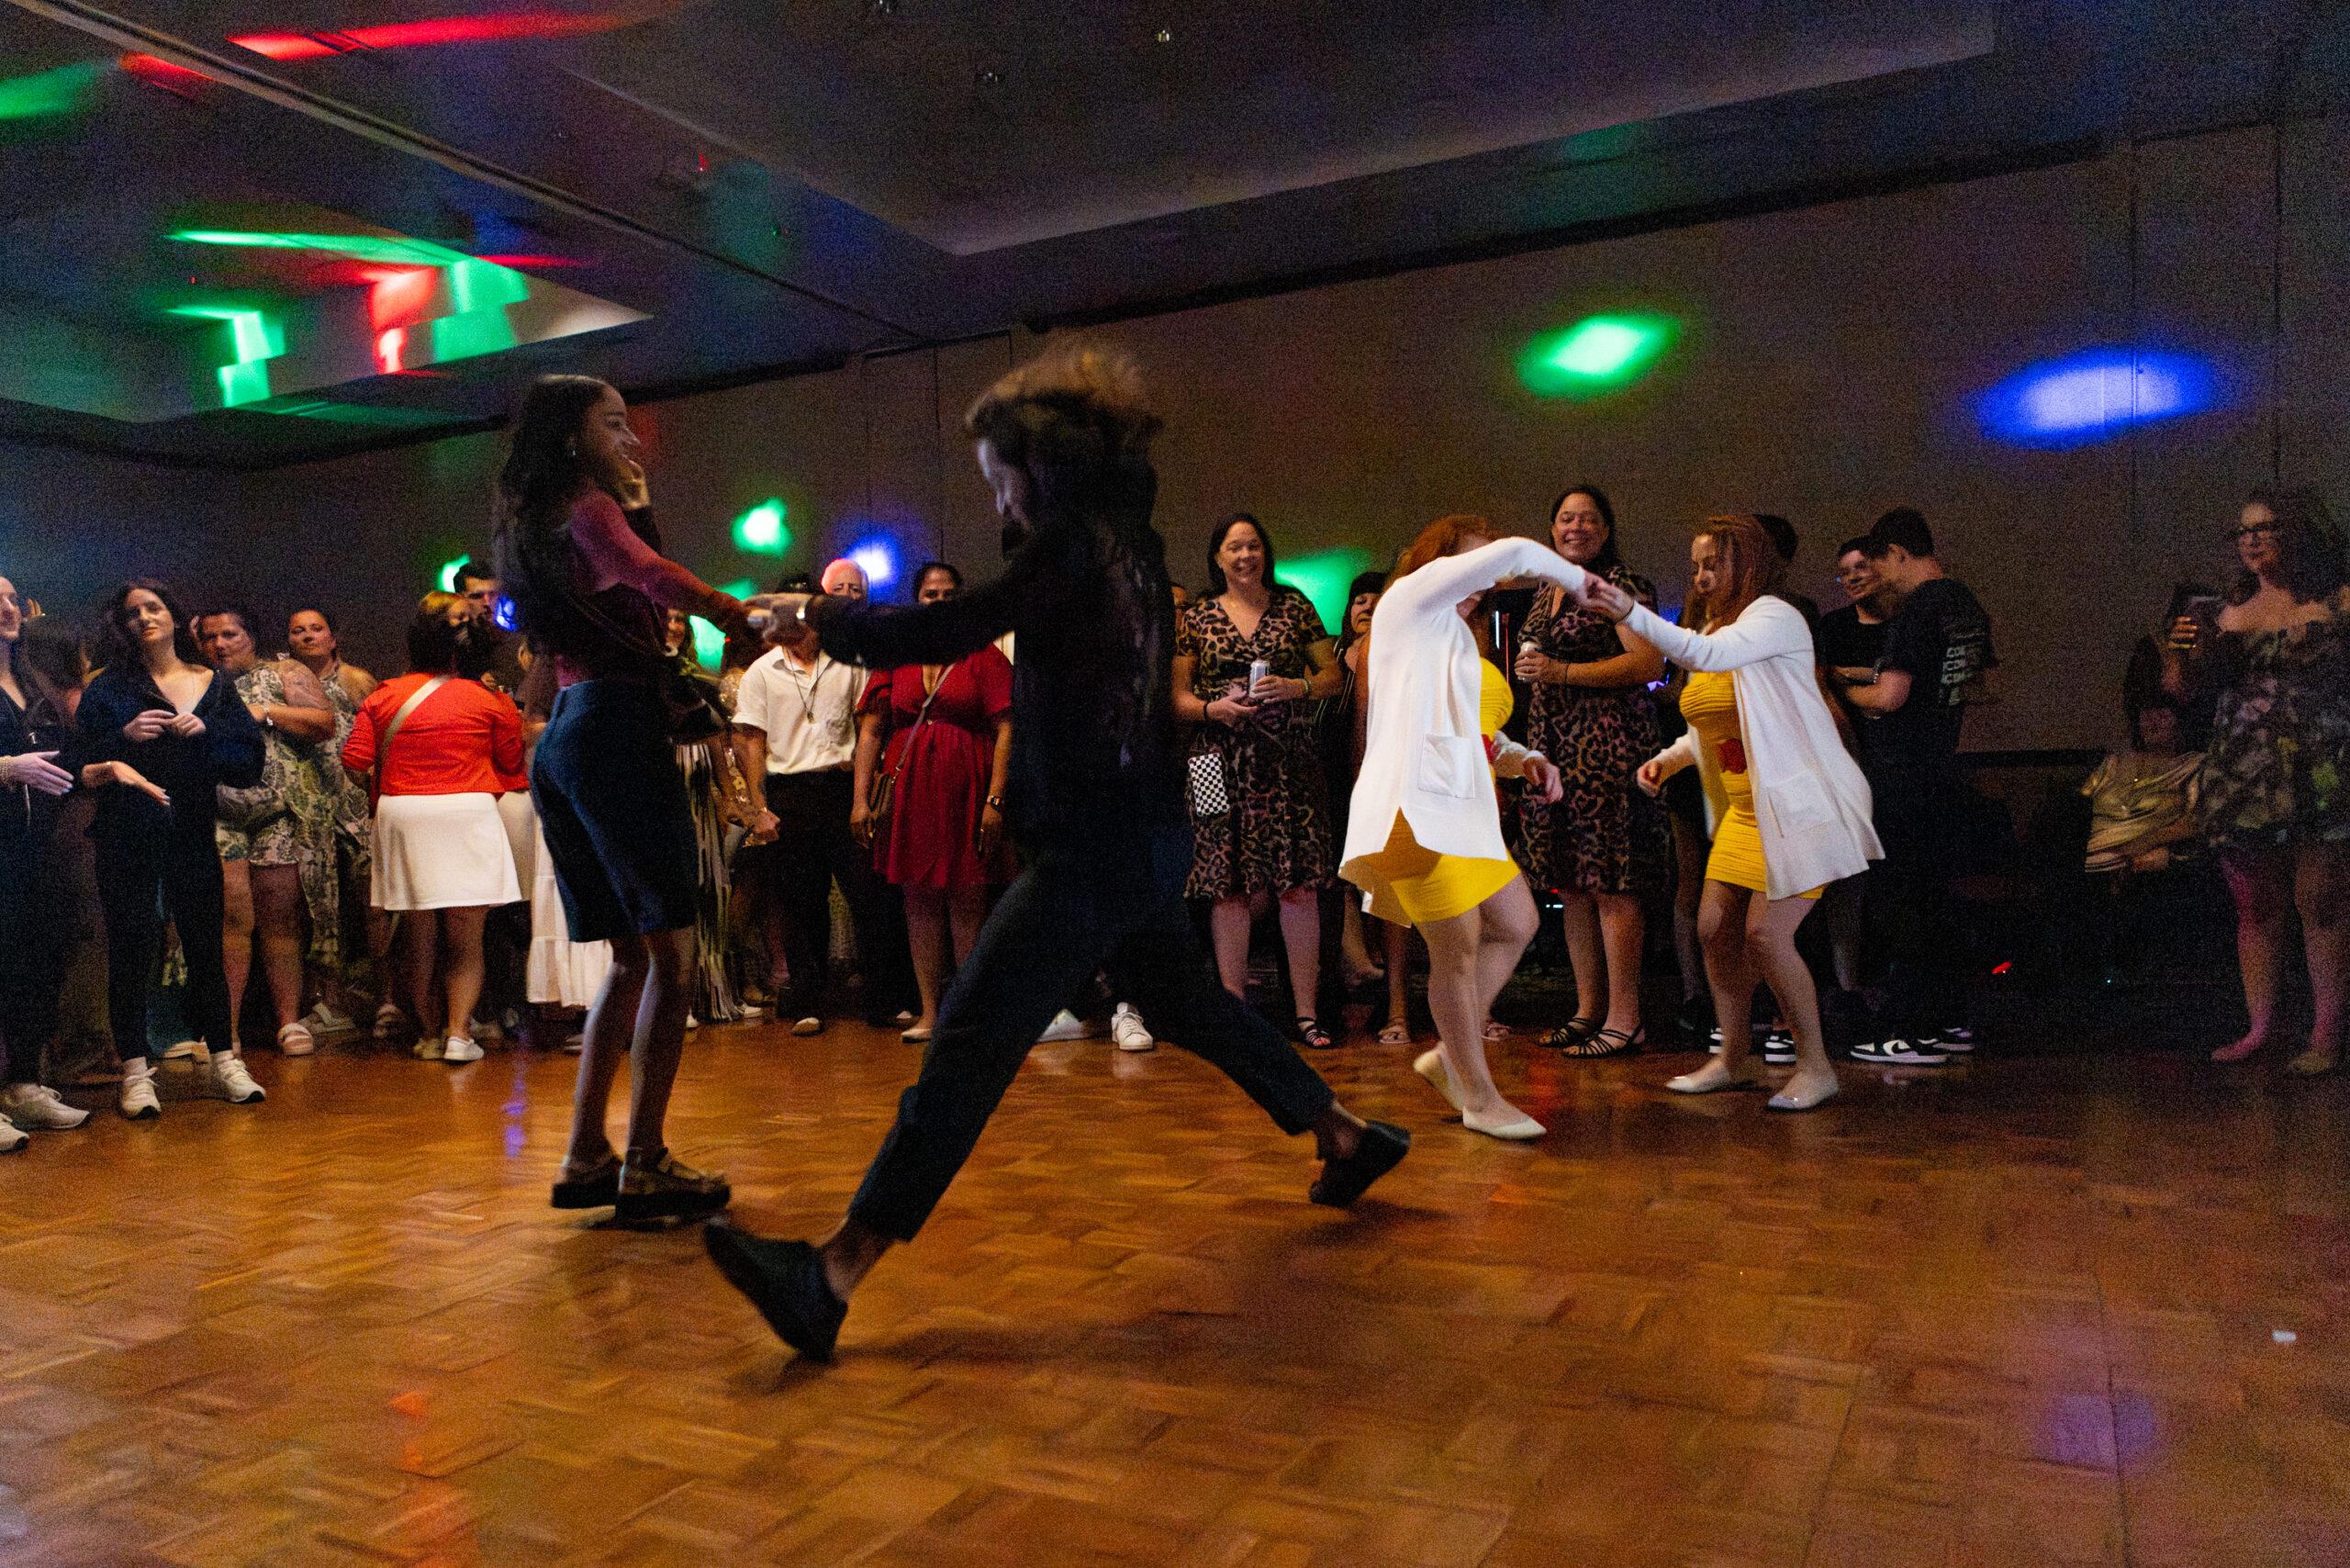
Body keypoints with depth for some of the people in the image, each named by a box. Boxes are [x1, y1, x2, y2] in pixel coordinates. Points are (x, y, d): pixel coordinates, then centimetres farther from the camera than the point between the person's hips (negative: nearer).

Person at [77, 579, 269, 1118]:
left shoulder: (215, 687, 10)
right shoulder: (108, 687, 6)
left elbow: (250, 763, 3)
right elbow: (83, 761, 0)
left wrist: (206, 733, -12)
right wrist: (126, 737, -16)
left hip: (193, 834, 1)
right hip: (128, 837, -1)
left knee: (205, 945, 5)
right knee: (131, 951, -1)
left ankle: (225, 1063, 13)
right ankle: (135, 1073, 5)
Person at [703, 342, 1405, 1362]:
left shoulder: (1072, 550, -15)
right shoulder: (1132, 546, 11)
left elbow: (936, 634, -18)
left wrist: (814, 614, -5)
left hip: (1095, 849, -9)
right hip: (1141, 838, 9)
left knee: (970, 1038, -14)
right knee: (1181, 1001, 27)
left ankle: (832, 1277, -16)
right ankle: (1346, 1135, 40)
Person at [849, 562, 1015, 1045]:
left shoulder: (985, 658, 3)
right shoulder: (895, 661, 12)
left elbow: (1005, 731, -4)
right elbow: (870, 731, 9)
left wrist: (995, 799, -13)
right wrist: (861, 799, 1)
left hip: (965, 790, -3)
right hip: (908, 789, 3)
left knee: (966, 900, -1)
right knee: (919, 898, 5)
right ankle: (929, 1011, 11)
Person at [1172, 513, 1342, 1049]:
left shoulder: (1294, 607, 11)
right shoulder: (1196, 619, 10)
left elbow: (1333, 674, 11)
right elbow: (1176, 695, 9)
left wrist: (1297, 687, -8)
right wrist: (1213, 708, -11)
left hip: (1289, 761, 0)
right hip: (1224, 764, 0)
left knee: (1300, 883, -3)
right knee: (1231, 886, -1)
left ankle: (1307, 1009, 5)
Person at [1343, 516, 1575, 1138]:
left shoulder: (1456, 639, 25)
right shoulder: (1409, 600, -1)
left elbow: (1478, 732, 27)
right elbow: (1514, 554, -10)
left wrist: (1525, 759, 9)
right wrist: (1580, 580, 5)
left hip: (1459, 807, 10)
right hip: (1415, 805, -10)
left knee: (1517, 926, 12)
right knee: (1459, 951, -5)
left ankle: (1449, 1056, 21)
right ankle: (1479, 1098, 7)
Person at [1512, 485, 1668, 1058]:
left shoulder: (1623, 584, -4)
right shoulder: (1546, 594, 20)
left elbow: (1650, 663, -15)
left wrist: (1563, 673, -17)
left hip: (1608, 743, -8)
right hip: (1554, 744, 8)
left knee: (1610, 884, -8)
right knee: (1572, 883, 9)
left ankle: (1625, 1020, -3)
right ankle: (1589, 1010, 17)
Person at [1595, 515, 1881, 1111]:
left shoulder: (1774, 616, -12)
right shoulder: (1716, 627, 15)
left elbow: (1709, 654, -34)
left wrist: (1630, 611, -43)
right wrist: (1668, 758, 4)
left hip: (1798, 804, -9)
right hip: (1745, 808, 9)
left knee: (1765, 934, -13)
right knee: (1714, 928, 5)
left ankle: (1815, 1067, 4)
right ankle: (1733, 1059, 19)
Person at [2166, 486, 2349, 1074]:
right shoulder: (2229, 615, 12)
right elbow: (2184, 689, 13)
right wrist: (2186, 651, -5)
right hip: (2244, 777, 3)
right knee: (2256, 908, 6)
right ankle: (2262, 1026, 15)